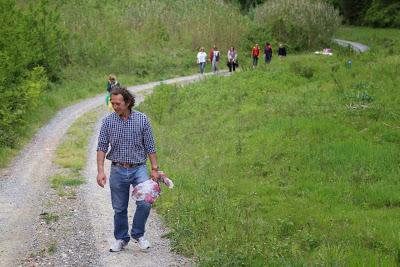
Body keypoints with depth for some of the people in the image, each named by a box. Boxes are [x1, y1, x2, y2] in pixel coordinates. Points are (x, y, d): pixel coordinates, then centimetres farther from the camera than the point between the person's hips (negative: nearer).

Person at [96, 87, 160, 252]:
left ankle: (138, 234, 9)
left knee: (145, 203, -14)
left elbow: (150, 146, 1)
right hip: (118, 170, 1)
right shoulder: (108, 121, -3)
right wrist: (100, 171, -12)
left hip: (138, 169, -1)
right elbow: (102, 147, -3)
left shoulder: (142, 119, -4)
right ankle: (121, 239, 27)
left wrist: (154, 169, -2)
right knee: (119, 208, 9)